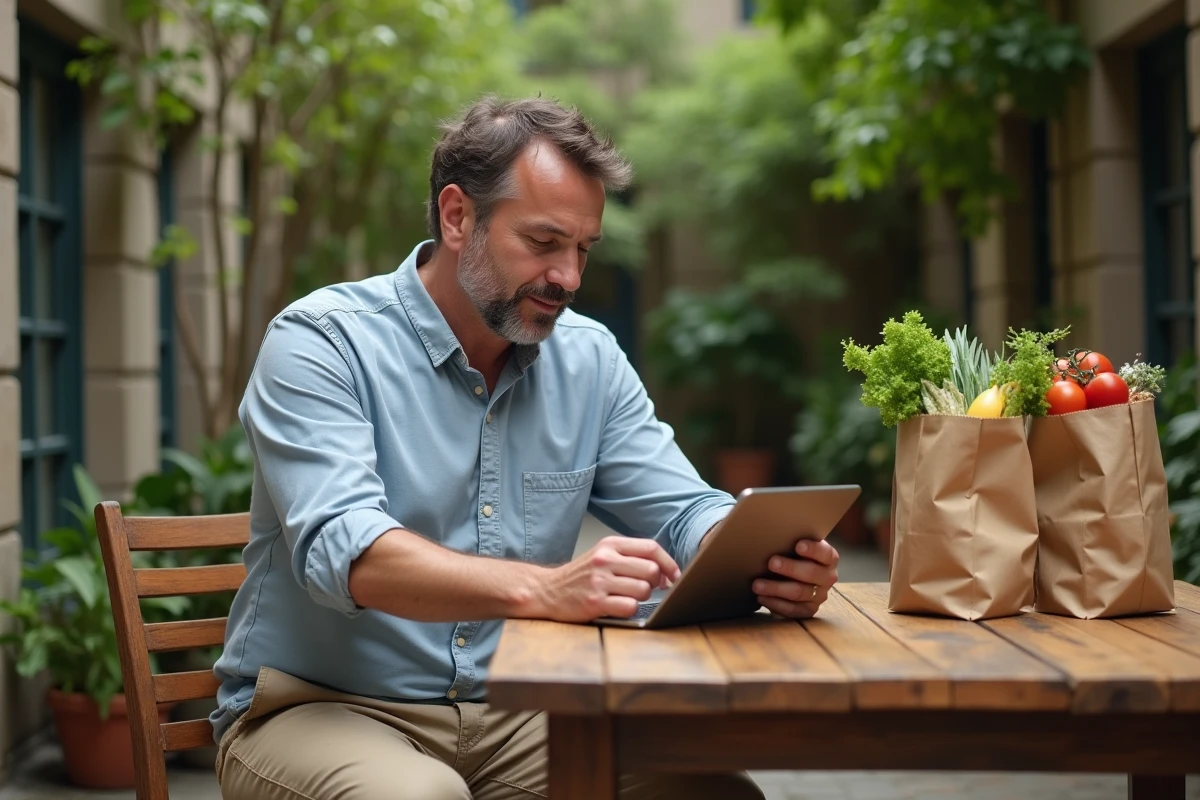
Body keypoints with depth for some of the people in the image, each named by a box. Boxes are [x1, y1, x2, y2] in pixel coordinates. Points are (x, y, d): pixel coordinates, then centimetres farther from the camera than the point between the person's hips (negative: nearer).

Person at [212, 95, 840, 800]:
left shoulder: (589, 359, 6)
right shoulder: (319, 344, -11)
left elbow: (686, 513, 4)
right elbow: (344, 550, -26)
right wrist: (543, 588, -42)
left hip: (513, 715, 5)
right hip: (323, 709, -4)